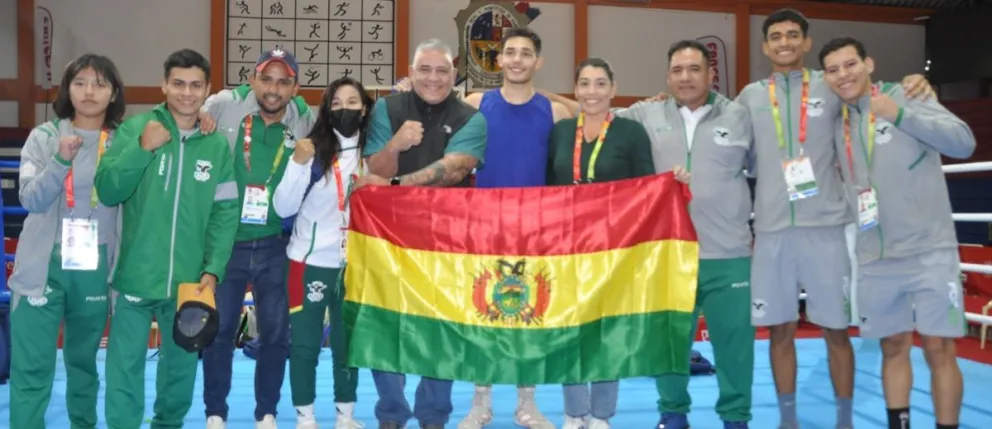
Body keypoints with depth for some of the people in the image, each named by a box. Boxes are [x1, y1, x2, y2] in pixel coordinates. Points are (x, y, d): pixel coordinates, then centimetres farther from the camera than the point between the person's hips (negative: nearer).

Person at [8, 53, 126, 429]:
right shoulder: (44, 137, -1)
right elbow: (30, 199, -10)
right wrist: (62, 160, -24)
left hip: (95, 270, 1)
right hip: (44, 267, -1)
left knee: (84, 360, 15)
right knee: (31, 367, -4)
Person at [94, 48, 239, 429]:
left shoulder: (218, 145, 4)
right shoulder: (134, 128, -2)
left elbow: (226, 212, 2)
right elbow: (107, 192, -6)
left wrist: (213, 270, -6)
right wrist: (142, 149, -17)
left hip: (190, 282, 2)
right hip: (136, 277, -2)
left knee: (181, 366, 16)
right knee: (125, 368, 4)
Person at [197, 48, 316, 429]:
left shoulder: (305, 120, -2)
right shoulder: (223, 105, -8)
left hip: (275, 245, 2)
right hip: (225, 240, -1)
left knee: (276, 333, 7)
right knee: (219, 330, 8)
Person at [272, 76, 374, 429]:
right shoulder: (313, 150, -7)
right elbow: (283, 208, -10)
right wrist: (298, 163, -20)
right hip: (311, 261, -2)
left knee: (348, 342, 12)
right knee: (304, 343, 5)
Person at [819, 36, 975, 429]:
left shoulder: (907, 96, -4)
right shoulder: (837, 124, 9)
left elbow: (964, 143, -13)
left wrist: (901, 114, -19)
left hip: (929, 251, -4)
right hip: (875, 258, 4)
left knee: (939, 349, -1)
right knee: (893, 347, 13)